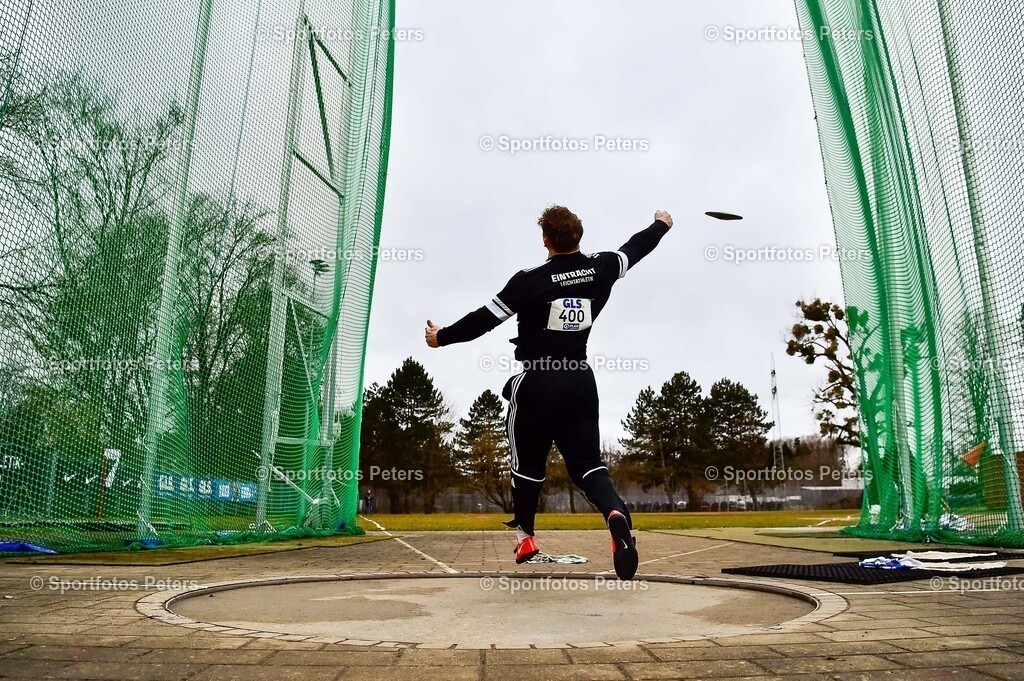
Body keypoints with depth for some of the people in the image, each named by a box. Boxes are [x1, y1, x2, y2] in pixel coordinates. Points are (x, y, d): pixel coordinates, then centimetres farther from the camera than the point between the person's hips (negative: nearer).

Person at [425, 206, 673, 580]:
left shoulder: (530, 280, -12)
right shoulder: (601, 268, 1)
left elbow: (486, 318, -9)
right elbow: (635, 247, 20)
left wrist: (442, 337, 5)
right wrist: (661, 224, 40)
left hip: (537, 383, -3)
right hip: (581, 380, 4)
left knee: (528, 460, 14)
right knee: (587, 461, 5)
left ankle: (525, 534, 29)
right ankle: (615, 512, -23)